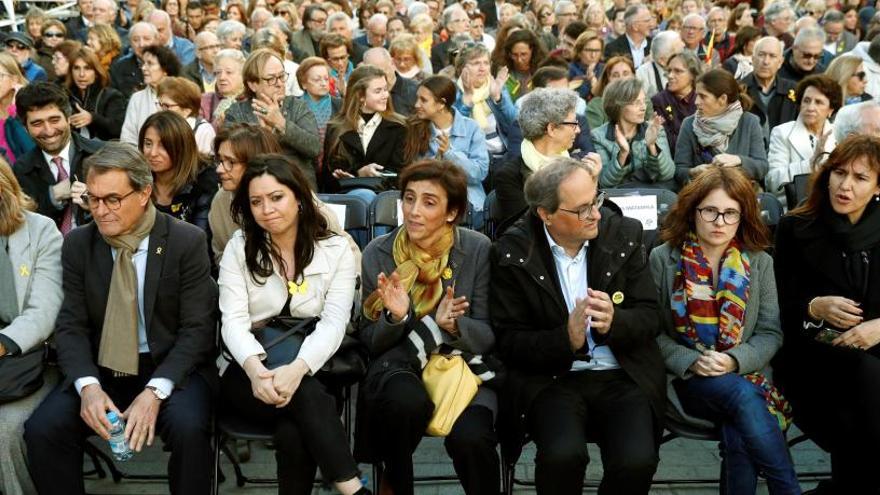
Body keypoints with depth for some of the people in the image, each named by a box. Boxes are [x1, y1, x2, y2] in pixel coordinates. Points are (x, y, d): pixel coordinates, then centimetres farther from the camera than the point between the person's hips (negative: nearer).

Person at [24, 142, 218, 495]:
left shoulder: (187, 241, -9)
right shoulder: (78, 244, 2)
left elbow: (197, 328, -10)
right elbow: (71, 326, 1)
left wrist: (155, 391, -24)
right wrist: (87, 385, -19)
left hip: (170, 368, -3)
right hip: (100, 369, 3)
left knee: (188, 429, -32)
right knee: (42, 429, -20)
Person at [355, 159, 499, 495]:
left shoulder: (478, 249, -6)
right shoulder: (378, 253, -2)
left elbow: (489, 335, -3)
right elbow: (370, 341, 2)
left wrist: (454, 324, -24)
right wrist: (395, 317, -19)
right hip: (401, 362, 1)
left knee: (470, 438, -30)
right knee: (408, 402, -34)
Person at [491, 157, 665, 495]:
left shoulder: (625, 234, 1)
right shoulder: (513, 252, -5)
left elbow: (649, 318, 4)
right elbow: (509, 341, -4)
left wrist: (615, 322, -19)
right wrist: (567, 340, -22)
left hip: (621, 375, 2)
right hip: (550, 378, -1)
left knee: (637, 461, -24)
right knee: (563, 455, -30)